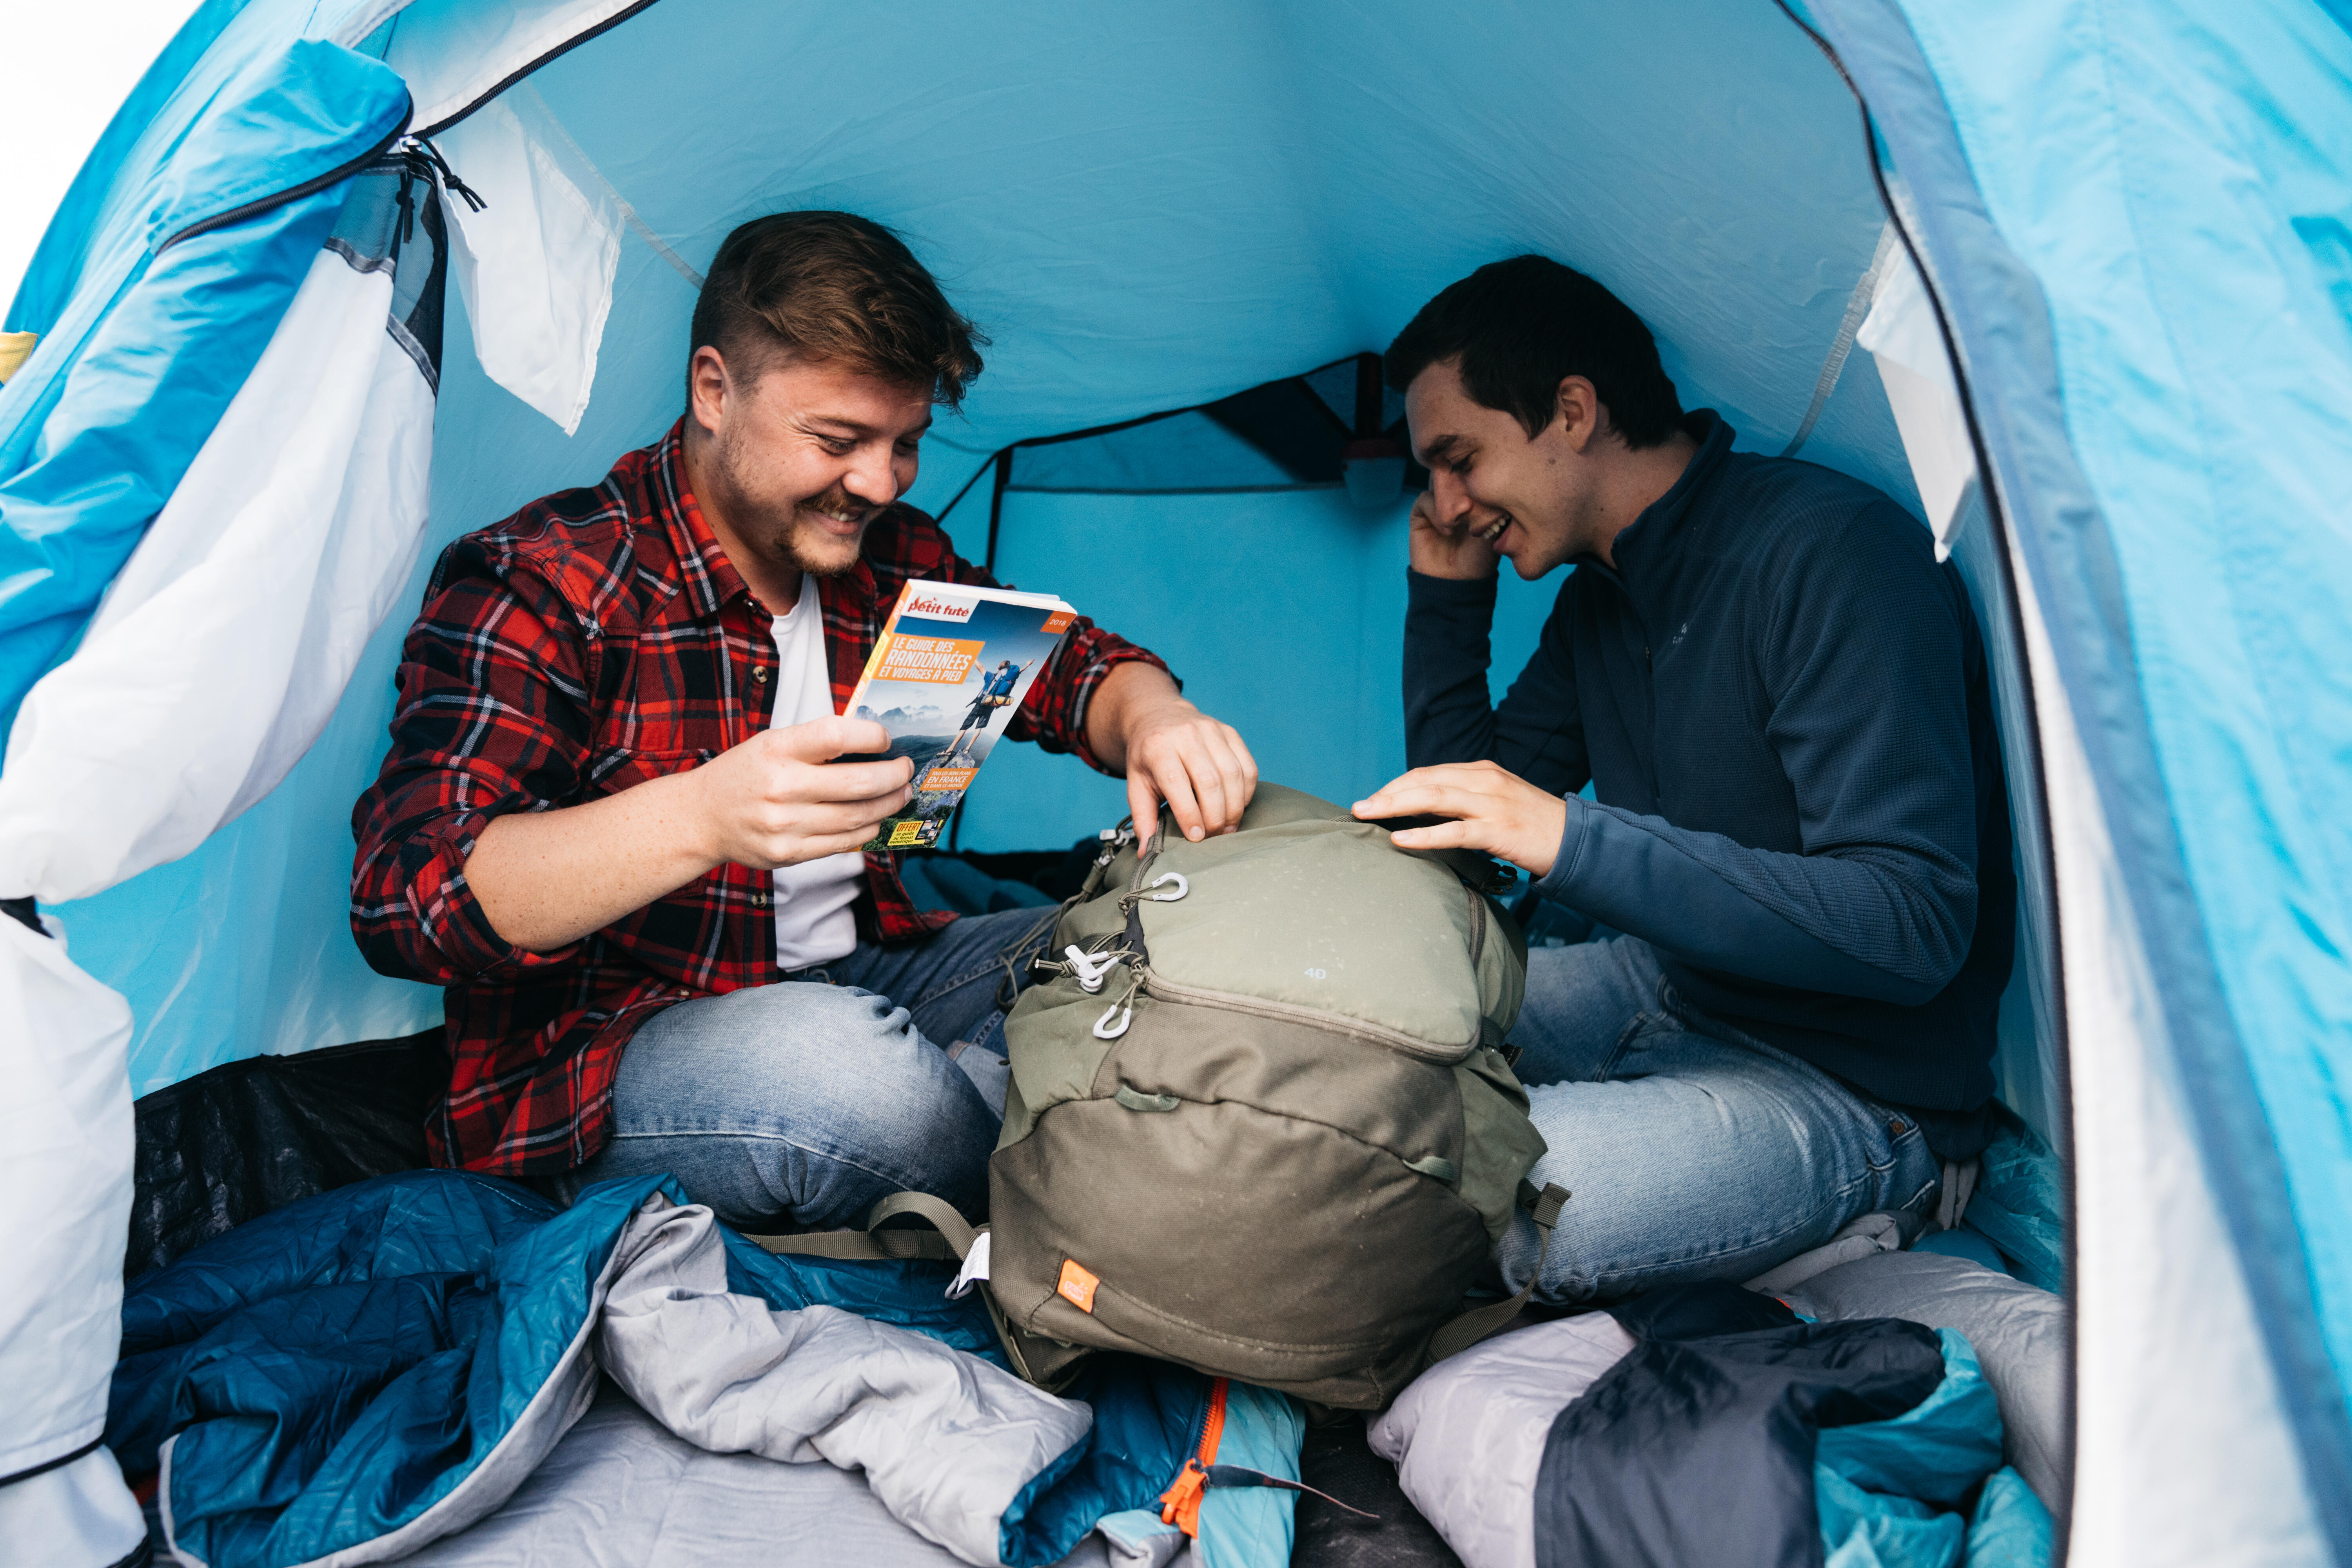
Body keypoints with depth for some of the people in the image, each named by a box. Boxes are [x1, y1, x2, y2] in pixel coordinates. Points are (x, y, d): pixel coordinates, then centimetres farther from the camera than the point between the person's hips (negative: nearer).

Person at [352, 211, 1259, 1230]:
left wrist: (1150, 715, -14)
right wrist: (698, 818, -42)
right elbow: (402, 898, -24)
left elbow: (1068, 664, 12)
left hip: (855, 984, 6)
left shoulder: (894, 560, 4)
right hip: (595, 1064, -5)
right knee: (844, 1066, -36)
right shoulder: (536, 583, -15)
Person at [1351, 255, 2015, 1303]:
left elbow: (1912, 928, -28)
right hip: (1663, 989, 8)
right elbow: (1465, 810, 12)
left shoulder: (1830, 552, -21)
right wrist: (1445, 591, 2)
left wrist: (1575, 842, -33)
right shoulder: (1600, 594, 6)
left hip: (1846, 1095, -8)